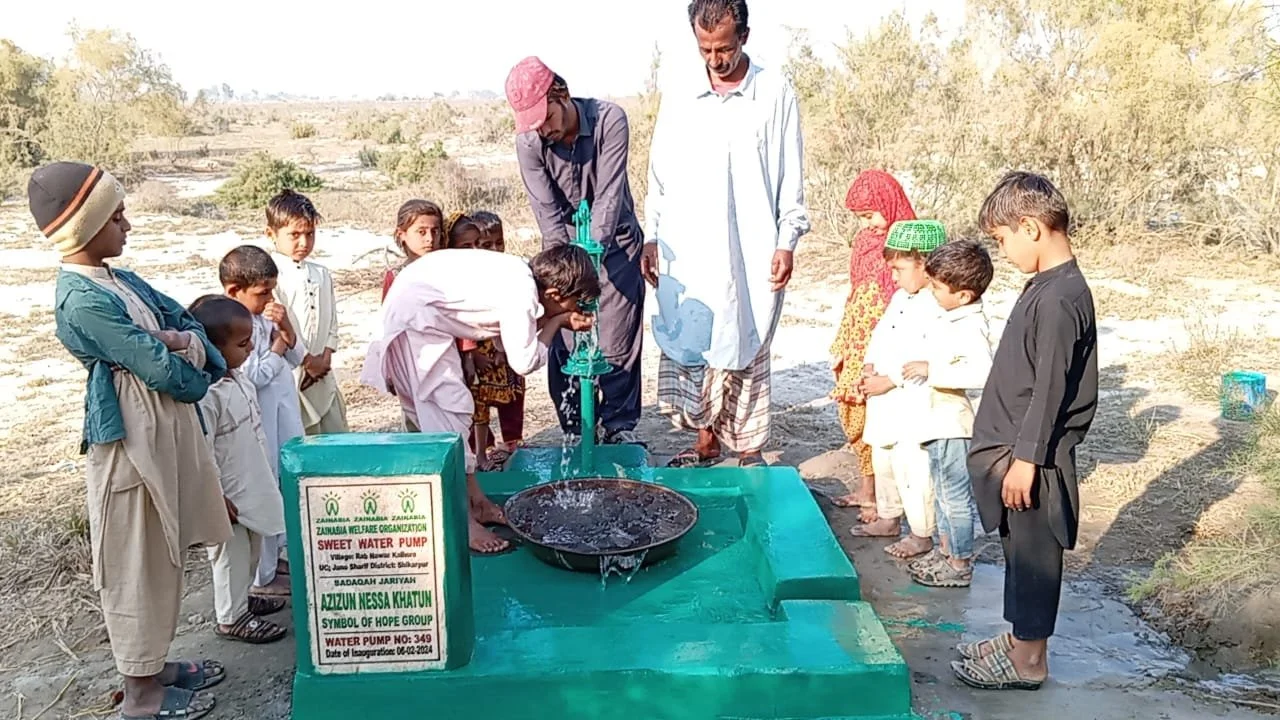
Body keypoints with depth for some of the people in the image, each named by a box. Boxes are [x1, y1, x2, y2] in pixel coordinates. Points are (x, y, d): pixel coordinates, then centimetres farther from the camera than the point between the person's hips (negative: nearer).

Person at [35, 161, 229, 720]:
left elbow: (181, 318, 11)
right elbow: (160, 368, -20)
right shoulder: (83, 300, -20)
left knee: (162, 553, 20)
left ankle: (154, 662, 36)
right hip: (132, 437, -9)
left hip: (164, 427, 9)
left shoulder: (117, 280, 9)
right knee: (136, 563, 4)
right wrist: (202, 380, 0)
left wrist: (188, 344, -12)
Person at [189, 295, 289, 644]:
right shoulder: (206, 395, -28)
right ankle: (231, 617, 25)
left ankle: (241, 597, 43)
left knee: (250, 549, 24)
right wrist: (217, 498, -20)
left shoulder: (238, 378, 1)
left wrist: (262, 479, 20)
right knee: (232, 554, 8)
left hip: (251, 487, 9)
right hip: (229, 496, -9)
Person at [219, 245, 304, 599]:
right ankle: (261, 575, 17)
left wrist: (286, 328, -10)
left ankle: (278, 553, 37)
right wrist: (278, 344, -10)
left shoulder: (268, 315, 4)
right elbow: (255, 376, -23)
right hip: (259, 425, -8)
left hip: (284, 413, 8)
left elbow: (296, 358, 7)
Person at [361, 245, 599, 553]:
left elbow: (514, 333, 8)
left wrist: (560, 320, -1)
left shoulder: (522, 275, 2)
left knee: (450, 406, 13)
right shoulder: (522, 292, -24)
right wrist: (556, 321, -7)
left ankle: (477, 501, 22)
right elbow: (524, 361, -17)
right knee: (446, 407, -10)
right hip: (414, 314, -10)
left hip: (424, 313, 10)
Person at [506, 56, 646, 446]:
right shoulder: (528, 140, -14)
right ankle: (576, 429, 13)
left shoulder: (609, 120, -21)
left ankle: (620, 425, 13)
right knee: (566, 344, 0)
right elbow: (546, 210, -17)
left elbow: (609, 196, -26)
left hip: (614, 240, -1)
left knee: (618, 339, -1)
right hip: (564, 245, 2)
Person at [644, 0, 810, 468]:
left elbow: (791, 178, 0)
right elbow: (660, 176, 11)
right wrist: (651, 238, 7)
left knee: (746, 351, 3)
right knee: (690, 346, 4)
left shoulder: (775, 91, 0)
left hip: (751, 253, -2)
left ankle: (750, 450, 17)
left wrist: (787, 242, -5)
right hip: (689, 254, 3)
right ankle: (706, 441, 21)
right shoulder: (678, 97, 7)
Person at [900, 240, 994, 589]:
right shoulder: (949, 320, 7)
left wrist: (932, 370, -34)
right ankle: (943, 550, 35)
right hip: (938, 422, 10)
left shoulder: (971, 328, -23)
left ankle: (959, 565, 16)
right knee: (943, 492, 21)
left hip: (954, 426, -10)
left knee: (955, 495, 3)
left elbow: (982, 373, -38)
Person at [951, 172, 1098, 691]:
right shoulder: (1048, 287, 9)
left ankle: (1028, 659, 18)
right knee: (1020, 549, 19)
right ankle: (1020, 637, 33)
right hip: (1018, 446, 9)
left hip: (1034, 456, -9)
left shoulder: (1059, 299, -22)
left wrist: (1026, 458, -18)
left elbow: (1050, 389, -22)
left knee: (1033, 553, 4)